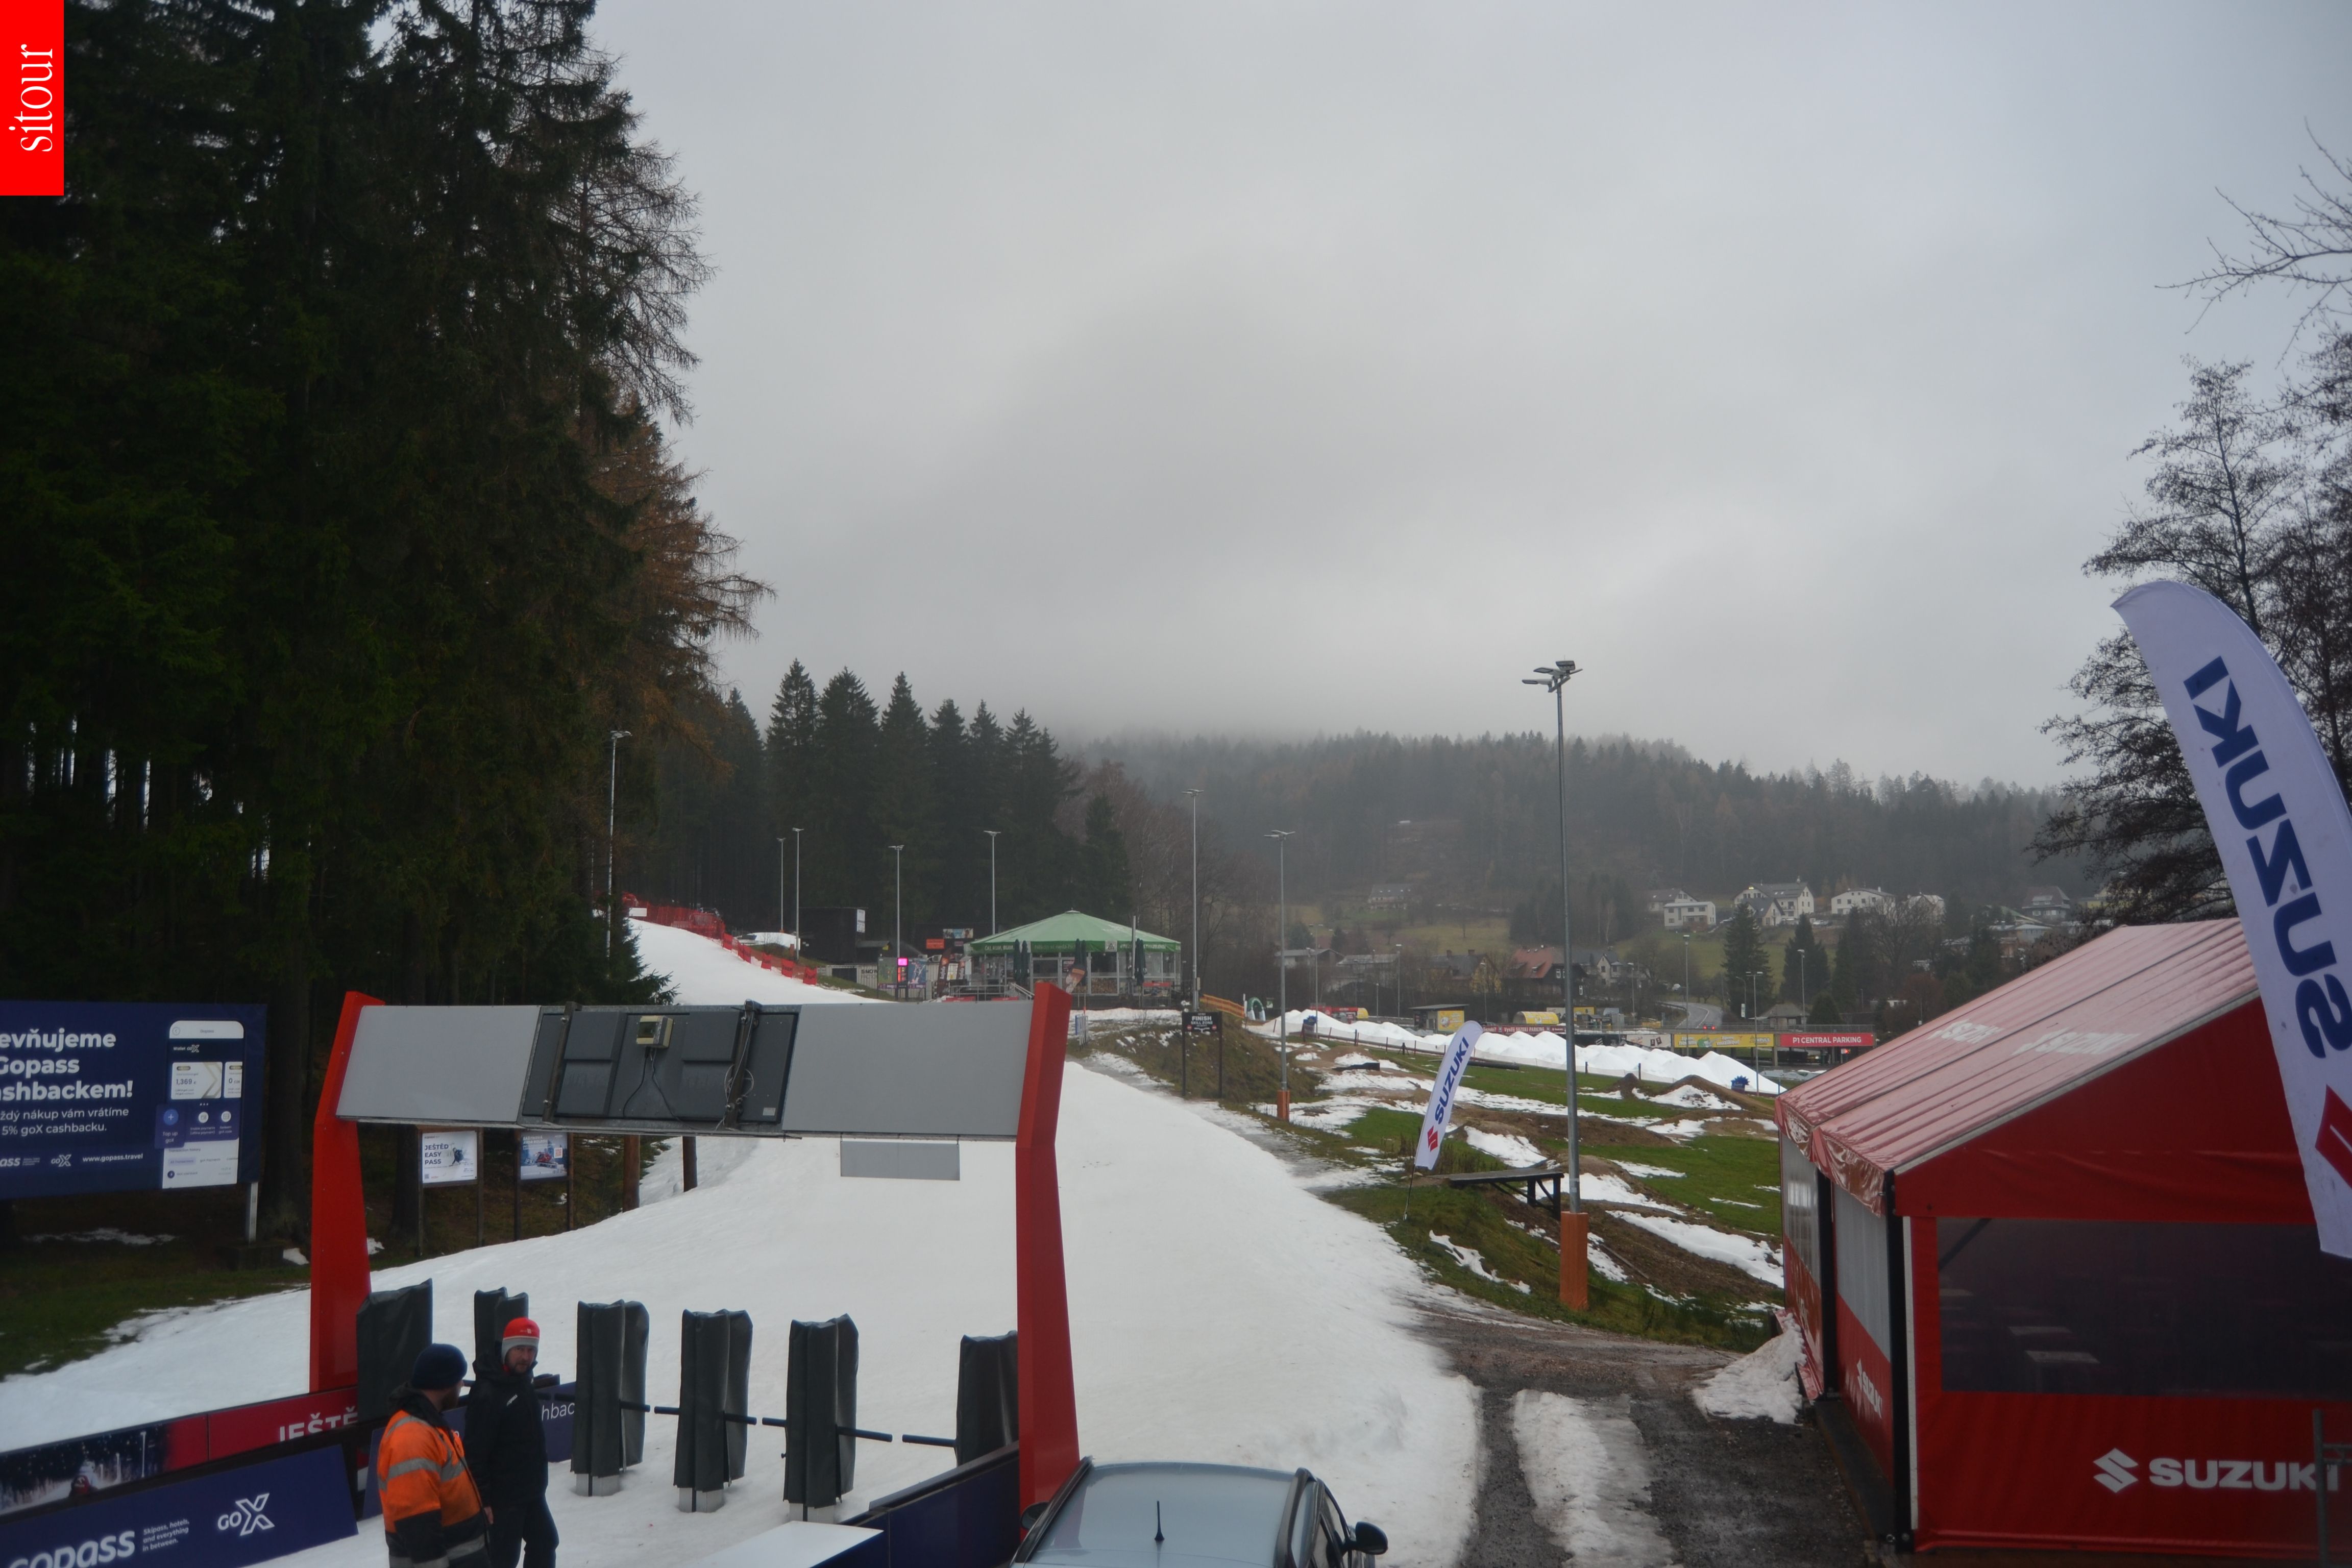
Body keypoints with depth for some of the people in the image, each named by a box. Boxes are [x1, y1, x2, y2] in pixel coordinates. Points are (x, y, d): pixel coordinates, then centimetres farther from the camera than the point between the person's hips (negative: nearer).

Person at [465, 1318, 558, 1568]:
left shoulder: (524, 1380, 5)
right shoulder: (487, 1394, -24)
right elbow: (476, 1452, -25)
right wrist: (483, 1500, -25)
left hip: (532, 1489, 9)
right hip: (503, 1495, -9)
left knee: (544, 1541, 21)